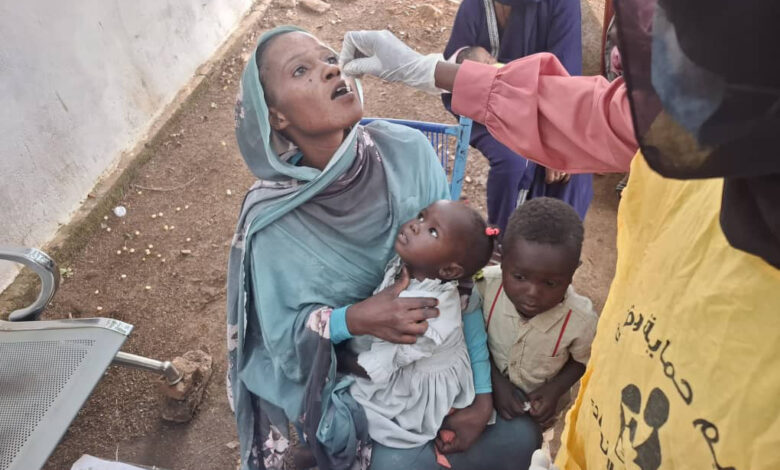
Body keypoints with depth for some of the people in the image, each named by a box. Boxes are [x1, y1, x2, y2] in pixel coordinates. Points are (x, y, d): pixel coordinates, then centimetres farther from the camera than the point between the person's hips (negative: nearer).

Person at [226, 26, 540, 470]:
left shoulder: (408, 151, -17)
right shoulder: (273, 220, -21)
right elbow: (281, 335, -13)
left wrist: (482, 388, -15)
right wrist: (353, 319, -33)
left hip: (440, 346, 3)